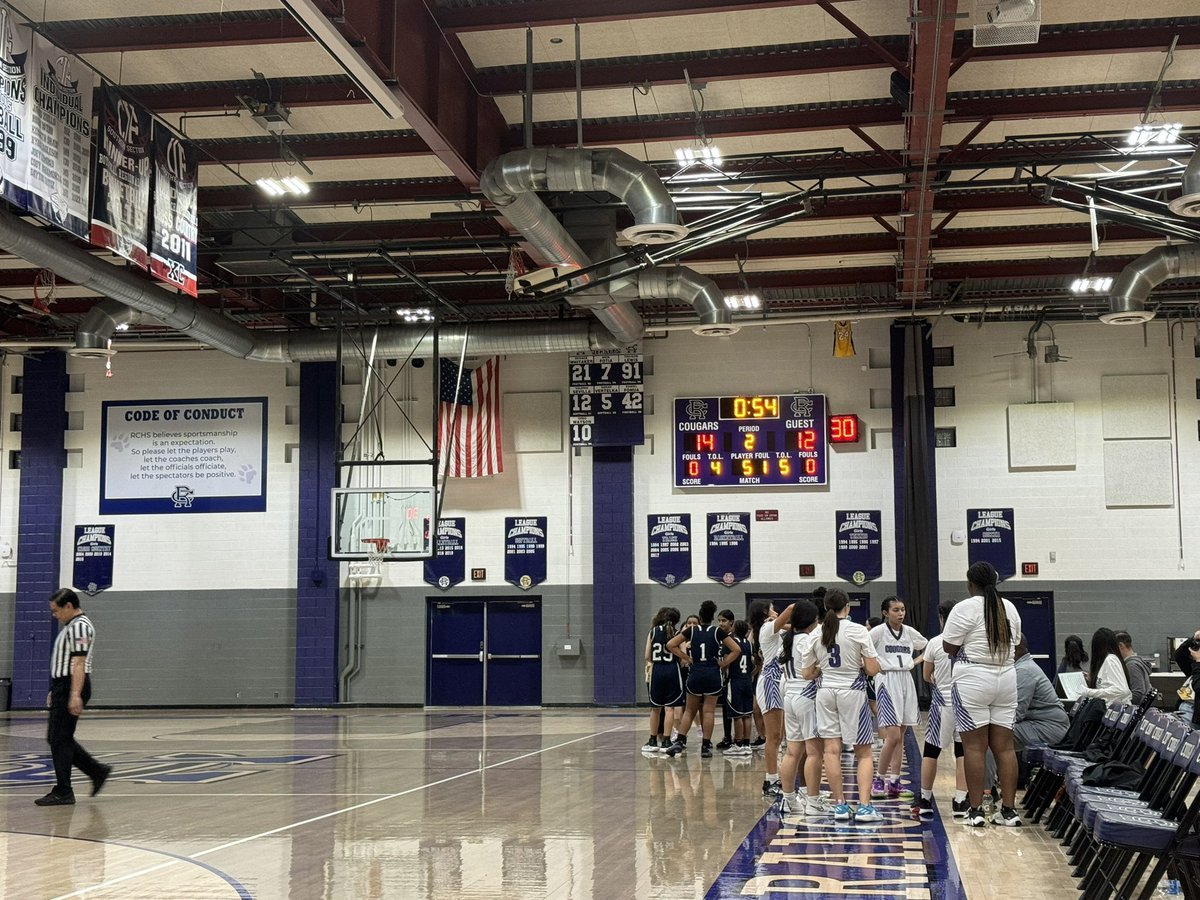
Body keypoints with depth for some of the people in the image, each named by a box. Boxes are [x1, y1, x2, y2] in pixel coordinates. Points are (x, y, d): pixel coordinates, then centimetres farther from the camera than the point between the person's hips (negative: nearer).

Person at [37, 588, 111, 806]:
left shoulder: (79, 626, -14)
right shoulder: (71, 626, 19)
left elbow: (79, 663, -22)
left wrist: (75, 695, -28)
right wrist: (55, 691, 25)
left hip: (71, 688, -11)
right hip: (63, 688, 11)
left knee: (59, 739, -6)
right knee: (56, 738, 13)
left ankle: (63, 792, 0)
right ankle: (97, 771, 17)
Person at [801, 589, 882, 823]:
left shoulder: (816, 634, 2)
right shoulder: (858, 631, -8)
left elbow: (807, 674, 7)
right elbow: (873, 670, -10)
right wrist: (861, 664, 11)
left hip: (826, 692, 3)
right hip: (852, 691, -3)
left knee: (831, 750, 6)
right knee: (863, 753, 6)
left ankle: (839, 805, 8)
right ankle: (864, 807, -2)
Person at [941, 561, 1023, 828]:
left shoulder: (965, 608, -9)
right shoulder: (1010, 608, 10)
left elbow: (949, 646, -6)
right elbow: (1014, 643, 17)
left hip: (973, 680, -5)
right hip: (1006, 678, 5)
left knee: (974, 746, -3)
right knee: (1004, 746, 6)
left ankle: (976, 810, -3)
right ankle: (1008, 810, 6)